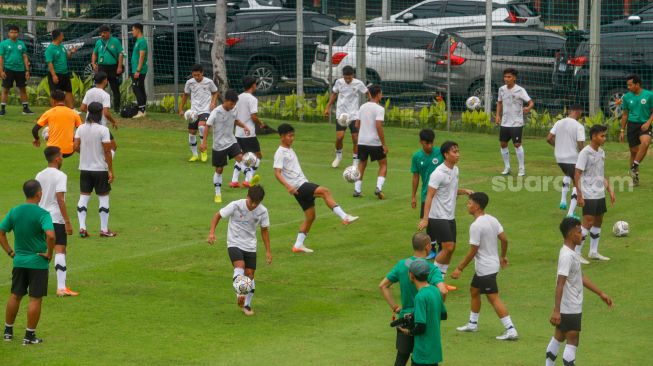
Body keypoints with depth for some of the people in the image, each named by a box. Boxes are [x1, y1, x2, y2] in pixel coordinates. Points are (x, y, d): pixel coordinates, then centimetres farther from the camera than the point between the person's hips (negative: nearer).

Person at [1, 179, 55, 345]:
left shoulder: (14, 212, 1)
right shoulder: (42, 214, -15)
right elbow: (50, 235, -30)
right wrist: (49, 253, -15)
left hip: (19, 261, 5)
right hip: (38, 262, -5)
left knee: (15, 296, 18)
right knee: (35, 299, 4)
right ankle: (29, 335, 6)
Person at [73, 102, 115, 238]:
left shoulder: (81, 128, -1)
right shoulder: (103, 130, -14)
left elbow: (76, 147, -4)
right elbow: (107, 152, -14)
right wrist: (111, 170, -9)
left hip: (84, 169, 4)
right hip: (100, 169, -4)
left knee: (83, 197, 8)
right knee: (104, 198, 6)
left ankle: (82, 228, 2)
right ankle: (104, 229, 8)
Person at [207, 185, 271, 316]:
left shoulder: (263, 211, -8)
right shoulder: (236, 206, -17)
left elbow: (264, 230, 6)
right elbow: (218, 215, -7)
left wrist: (268, 251, 5)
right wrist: (212, 232, -20)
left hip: (250, 246, 3)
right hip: (234, 243, -3)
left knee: (250, 274, 2)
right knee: (240, 266, -29)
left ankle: (247, 305, 15)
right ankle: (240, 294, -32)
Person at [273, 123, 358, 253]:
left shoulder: (290, 150, 18)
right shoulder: (280, 153, -10)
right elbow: (277, 173, -19)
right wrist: (288, 186, -32)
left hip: (304, 184, 9)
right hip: (298, 186, -9)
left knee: (310, 215, 7)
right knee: (325, 191, -24)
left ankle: (298, 245, 12)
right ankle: (344, 217, -26)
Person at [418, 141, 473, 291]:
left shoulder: (455, 170, 9)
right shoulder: (439, 173, -17)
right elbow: (429, 196, -18)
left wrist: (464, 191, 2)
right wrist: (425, 219, -24)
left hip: (450, 216, 8)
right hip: (438, 217, -8)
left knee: (451, 248, 8)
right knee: (448, 247, -14)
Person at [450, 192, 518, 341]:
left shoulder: (476, 226, -22)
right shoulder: (492, 220, 3)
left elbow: (473, 251, -21)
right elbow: (504, 239, 6)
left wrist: (460, 268, -13)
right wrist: (503, 256, 22)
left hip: (485, 269, -10)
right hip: (492, 264, 10)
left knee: (494, 298, -7)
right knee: (474, 290, 23)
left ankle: (511, 330, -9)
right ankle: (472, 324, 33)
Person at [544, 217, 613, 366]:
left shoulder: (571, 253, 10)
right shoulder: (567, 256, -21)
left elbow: (581, 278, 19)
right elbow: (560, 284, -25)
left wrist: (601, 293, 20)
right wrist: (556, 311, -29)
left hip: (573, 306, 10)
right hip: (570, 309, -10)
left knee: (559, 337, 17)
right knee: (572, 342, -4)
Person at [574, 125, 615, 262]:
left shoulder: (601, 152, 10)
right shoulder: (585, 153, -13)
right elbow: (577, 176, -14)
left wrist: (610, 190, 15)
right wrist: (579, 196, -18)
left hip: (600, 195, 8)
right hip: (589, 196, -8)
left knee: (598, 222, 12)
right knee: (588, 223, -9)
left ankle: (593, 252, 23)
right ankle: (576, 253, -2)